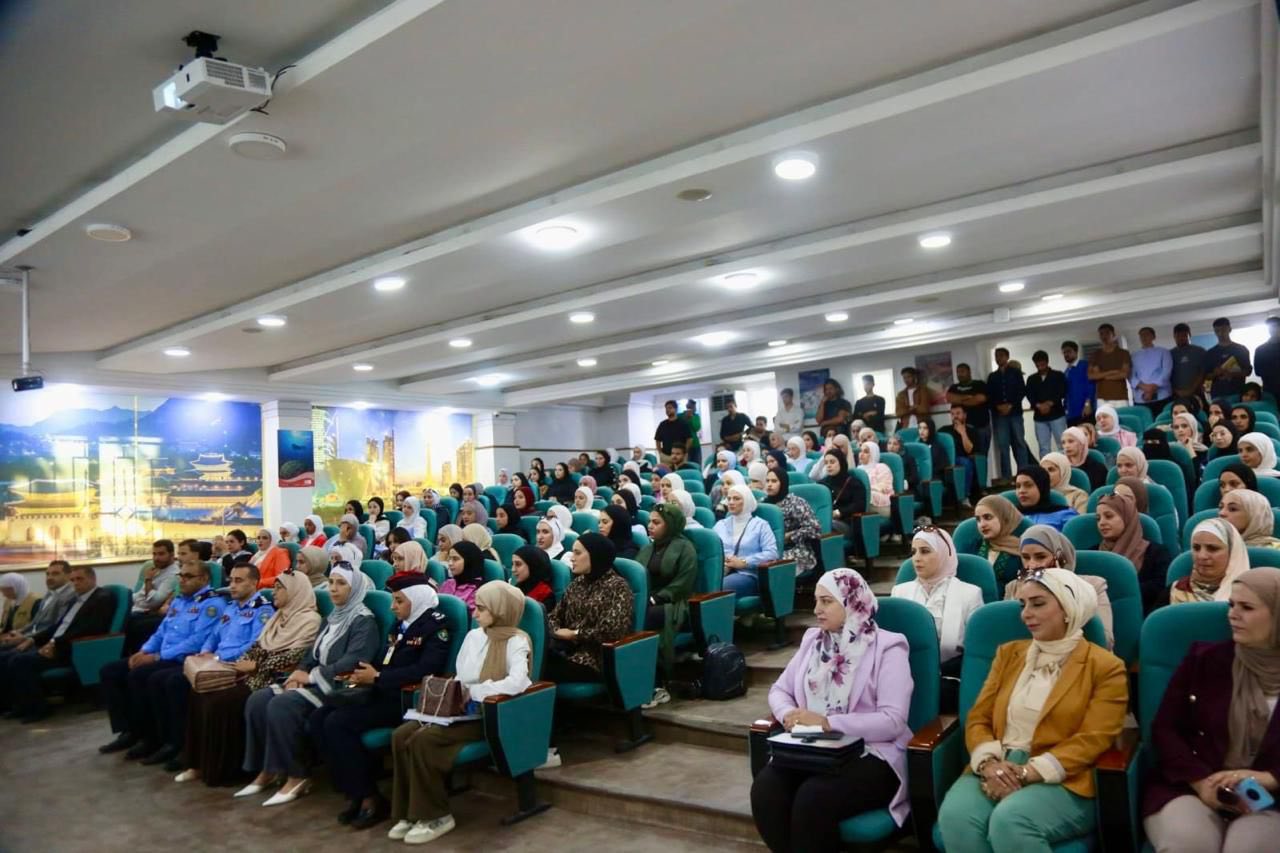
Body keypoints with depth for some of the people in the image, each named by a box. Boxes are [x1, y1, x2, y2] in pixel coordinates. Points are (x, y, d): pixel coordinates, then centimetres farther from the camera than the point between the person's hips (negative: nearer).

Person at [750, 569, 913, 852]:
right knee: (765, 789, -24)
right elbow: (779, 689, 17)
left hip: (870, 755, -5)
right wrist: (789, 714, -8)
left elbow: (893, 721, -13)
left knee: (812, 798, -32)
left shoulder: (887, 648, -4)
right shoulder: (813, 640, 14)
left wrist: (827, 722, -19)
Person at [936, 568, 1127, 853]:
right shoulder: (1008, 653, 18)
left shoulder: (1105, 666, 4)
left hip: (1062, 782, -3)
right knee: (955, 816, -29)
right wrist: (989, 762, -10)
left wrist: (1027, 773, -17)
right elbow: (978, 718, 12)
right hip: (997, 772, 4)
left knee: (1009, 821, -35)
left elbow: (1092, 741, -6)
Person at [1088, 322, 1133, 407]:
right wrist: (1111, 372, -7)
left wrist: (1102, 375, 1)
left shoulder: (1123, 353, 6)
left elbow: (1125, 374, -4)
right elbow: (1091, 375, 2)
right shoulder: (1096, 355, 13)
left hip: (1120, 397, -2)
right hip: (1102, 398, 2)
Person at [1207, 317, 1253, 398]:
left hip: (1238, 392, -1)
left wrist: (1233, 374, -14)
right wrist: (1215, 374, -13)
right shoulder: (1210, 353, 11)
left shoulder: (1241, 349, 9)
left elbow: (1248, 370, 4)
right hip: (1218, 394, 1)